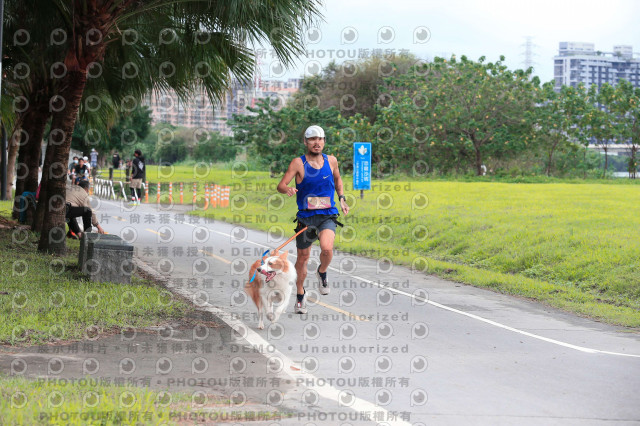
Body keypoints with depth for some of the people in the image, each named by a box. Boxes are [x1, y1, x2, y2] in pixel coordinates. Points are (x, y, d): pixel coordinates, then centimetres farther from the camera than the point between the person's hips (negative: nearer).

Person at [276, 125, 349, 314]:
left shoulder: (331, 161, 5)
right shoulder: (298, 163, -5)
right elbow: (280, 186, -12)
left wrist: (341, 199, 15)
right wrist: (287, 189, -34)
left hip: (327, 216, 1)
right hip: (305, 217, -1)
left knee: (327, 248, -26)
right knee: (302, 258, 8)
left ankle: (322, 273, 7)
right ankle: (300, 294, 31)